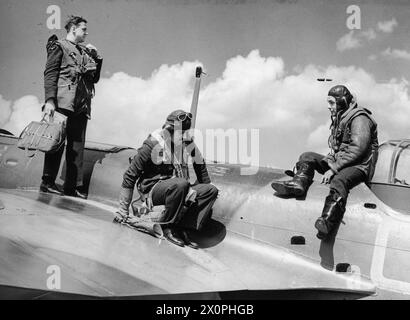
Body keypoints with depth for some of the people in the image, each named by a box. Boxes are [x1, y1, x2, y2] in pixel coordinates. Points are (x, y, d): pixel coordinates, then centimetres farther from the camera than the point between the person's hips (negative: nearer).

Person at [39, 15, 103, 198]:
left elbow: (94, 79, 25)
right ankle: (47, 182, -1)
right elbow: (50, 74, -6)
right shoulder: (59, 47, 5)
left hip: (81, 106, 7)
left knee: (77, 145, 2)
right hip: (63, 102, -7)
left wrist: (97, 59, 13)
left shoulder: (85, 52, 25)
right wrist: (50, 100, -18)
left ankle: (72, 186, 5)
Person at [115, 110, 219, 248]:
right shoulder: (153, 144, -15)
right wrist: (123, 209, -11)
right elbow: (130, 175, -11)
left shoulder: (188, 143, -1)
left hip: (179, 188, 6)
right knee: (180, 184, -36)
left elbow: (200, 164, 19)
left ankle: (184, 228, -16)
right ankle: (168, 227, -18)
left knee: (212, 190, -13)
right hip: (153, 189, -6)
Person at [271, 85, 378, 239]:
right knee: (307, 157, 4)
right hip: (339, 162, 10)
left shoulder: (359, 118, -11)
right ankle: (299, 183, -23)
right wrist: (328, 162, 3)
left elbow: (357, 149, -22)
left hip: (359, 166, -9)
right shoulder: (339, 118, 19)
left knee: (339, 181, -39)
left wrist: (333, 169, -23)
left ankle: (327, 221, -61)